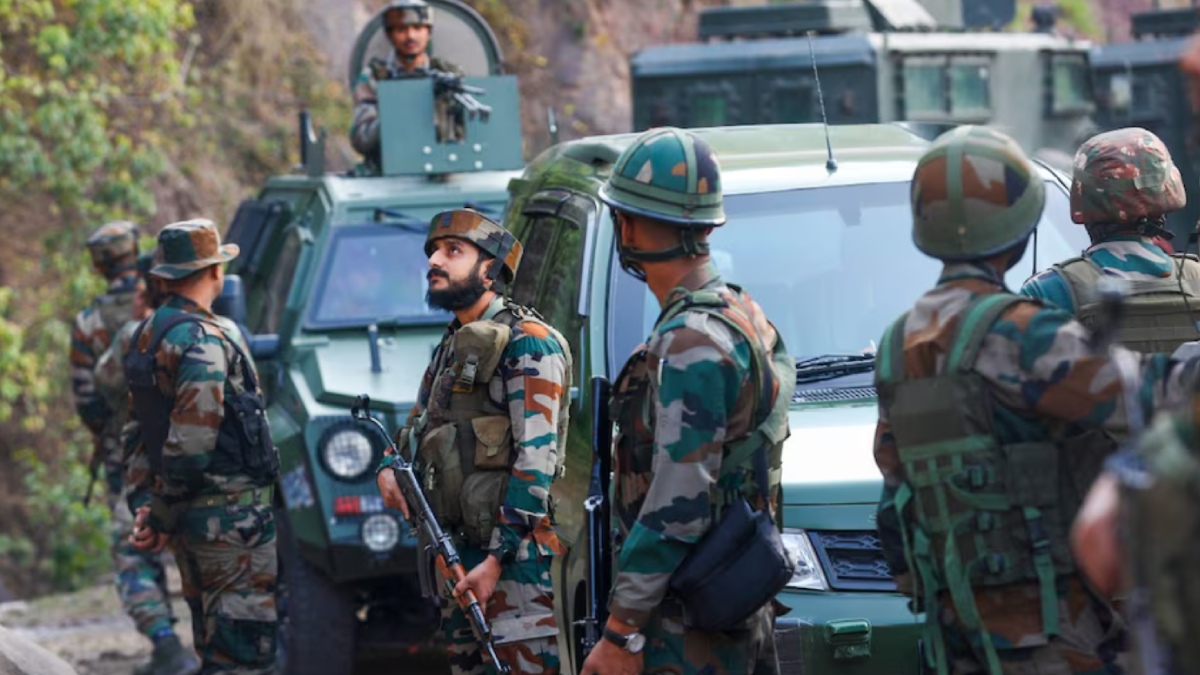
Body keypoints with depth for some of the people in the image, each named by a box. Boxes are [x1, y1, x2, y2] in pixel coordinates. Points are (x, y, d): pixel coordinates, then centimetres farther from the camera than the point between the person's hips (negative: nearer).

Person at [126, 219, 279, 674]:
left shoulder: (146, 335, 11)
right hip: (230, 514, -9)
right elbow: (192, 443, -23)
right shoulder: (206, 340, -18)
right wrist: (161, 516, -11)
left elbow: (139, 429, 15)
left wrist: (160, 516, 13)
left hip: (189, 515, 9)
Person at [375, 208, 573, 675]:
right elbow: (416, 430, 29)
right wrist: (388, 468, 4)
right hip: (457, 556, 9)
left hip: (512, 554, -9)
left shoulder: (527, 343, -10)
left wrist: (497, 559, -21)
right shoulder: (451, 347, 18)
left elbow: (536, 459, -17)